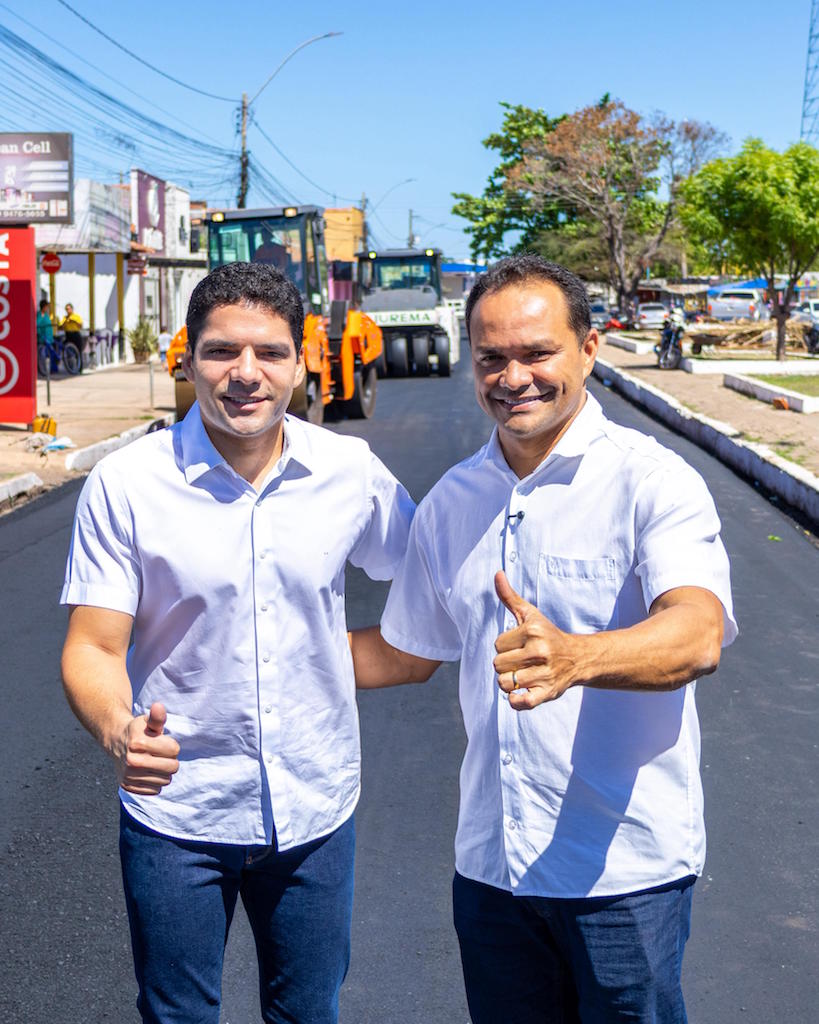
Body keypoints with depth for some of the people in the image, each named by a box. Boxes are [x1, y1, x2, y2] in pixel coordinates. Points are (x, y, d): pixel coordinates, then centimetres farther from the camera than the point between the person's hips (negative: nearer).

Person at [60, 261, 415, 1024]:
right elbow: (92, 647, -13)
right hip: (175, 815, -2)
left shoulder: (351, 471, -6)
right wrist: (117, 732, -32)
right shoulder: (125, 484, -12)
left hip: (316, 810, 2)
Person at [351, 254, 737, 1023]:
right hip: (489, 864, 5)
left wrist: (573, 657, -48)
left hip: (626, 869, -5)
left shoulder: (651, 480, -12)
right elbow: (407, 651, 19)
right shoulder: (452, 501, 6)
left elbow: (697, 634, -29)